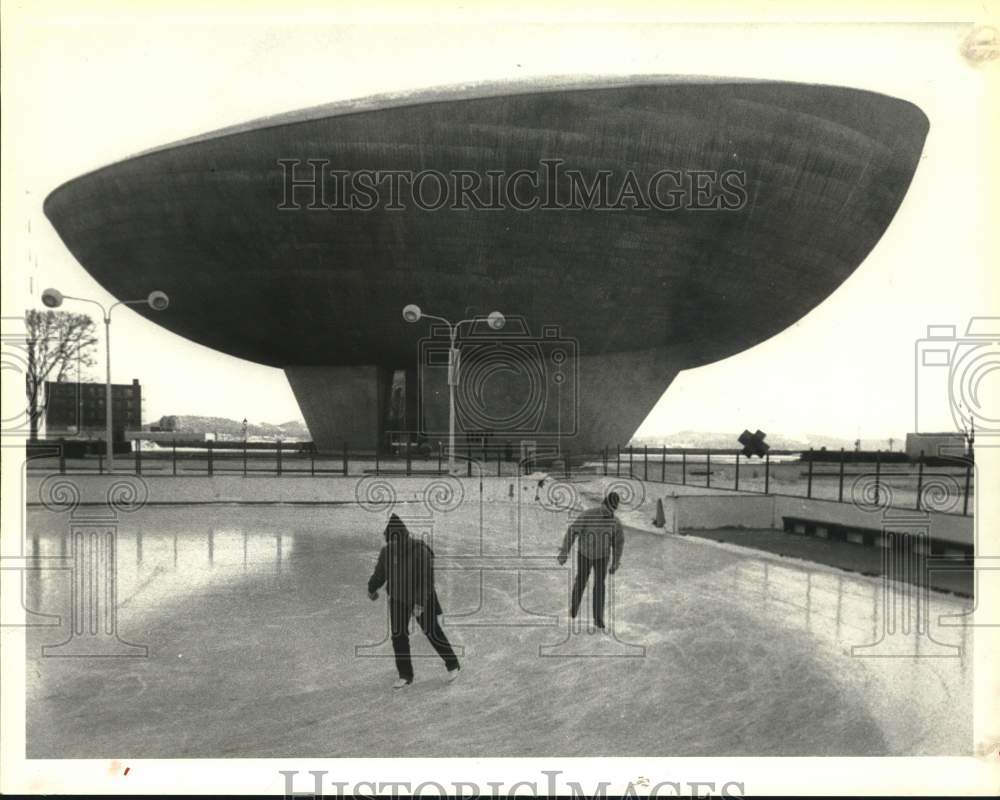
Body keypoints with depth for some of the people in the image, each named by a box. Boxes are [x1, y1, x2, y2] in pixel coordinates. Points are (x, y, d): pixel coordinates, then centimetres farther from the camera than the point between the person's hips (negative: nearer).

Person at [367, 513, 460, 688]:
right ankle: (405, 675, 11)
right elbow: (380, 573, 8)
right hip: (398, 598, 4)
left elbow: (427, 580, -26)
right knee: (398, 635, -2)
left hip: (421, 598, -4)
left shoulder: (420, 551, -24)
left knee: (432, 633, 2)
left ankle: (453, 665, 21)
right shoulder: (387, 551, -10)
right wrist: (372, 588, 23)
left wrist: (420, 603, -34)